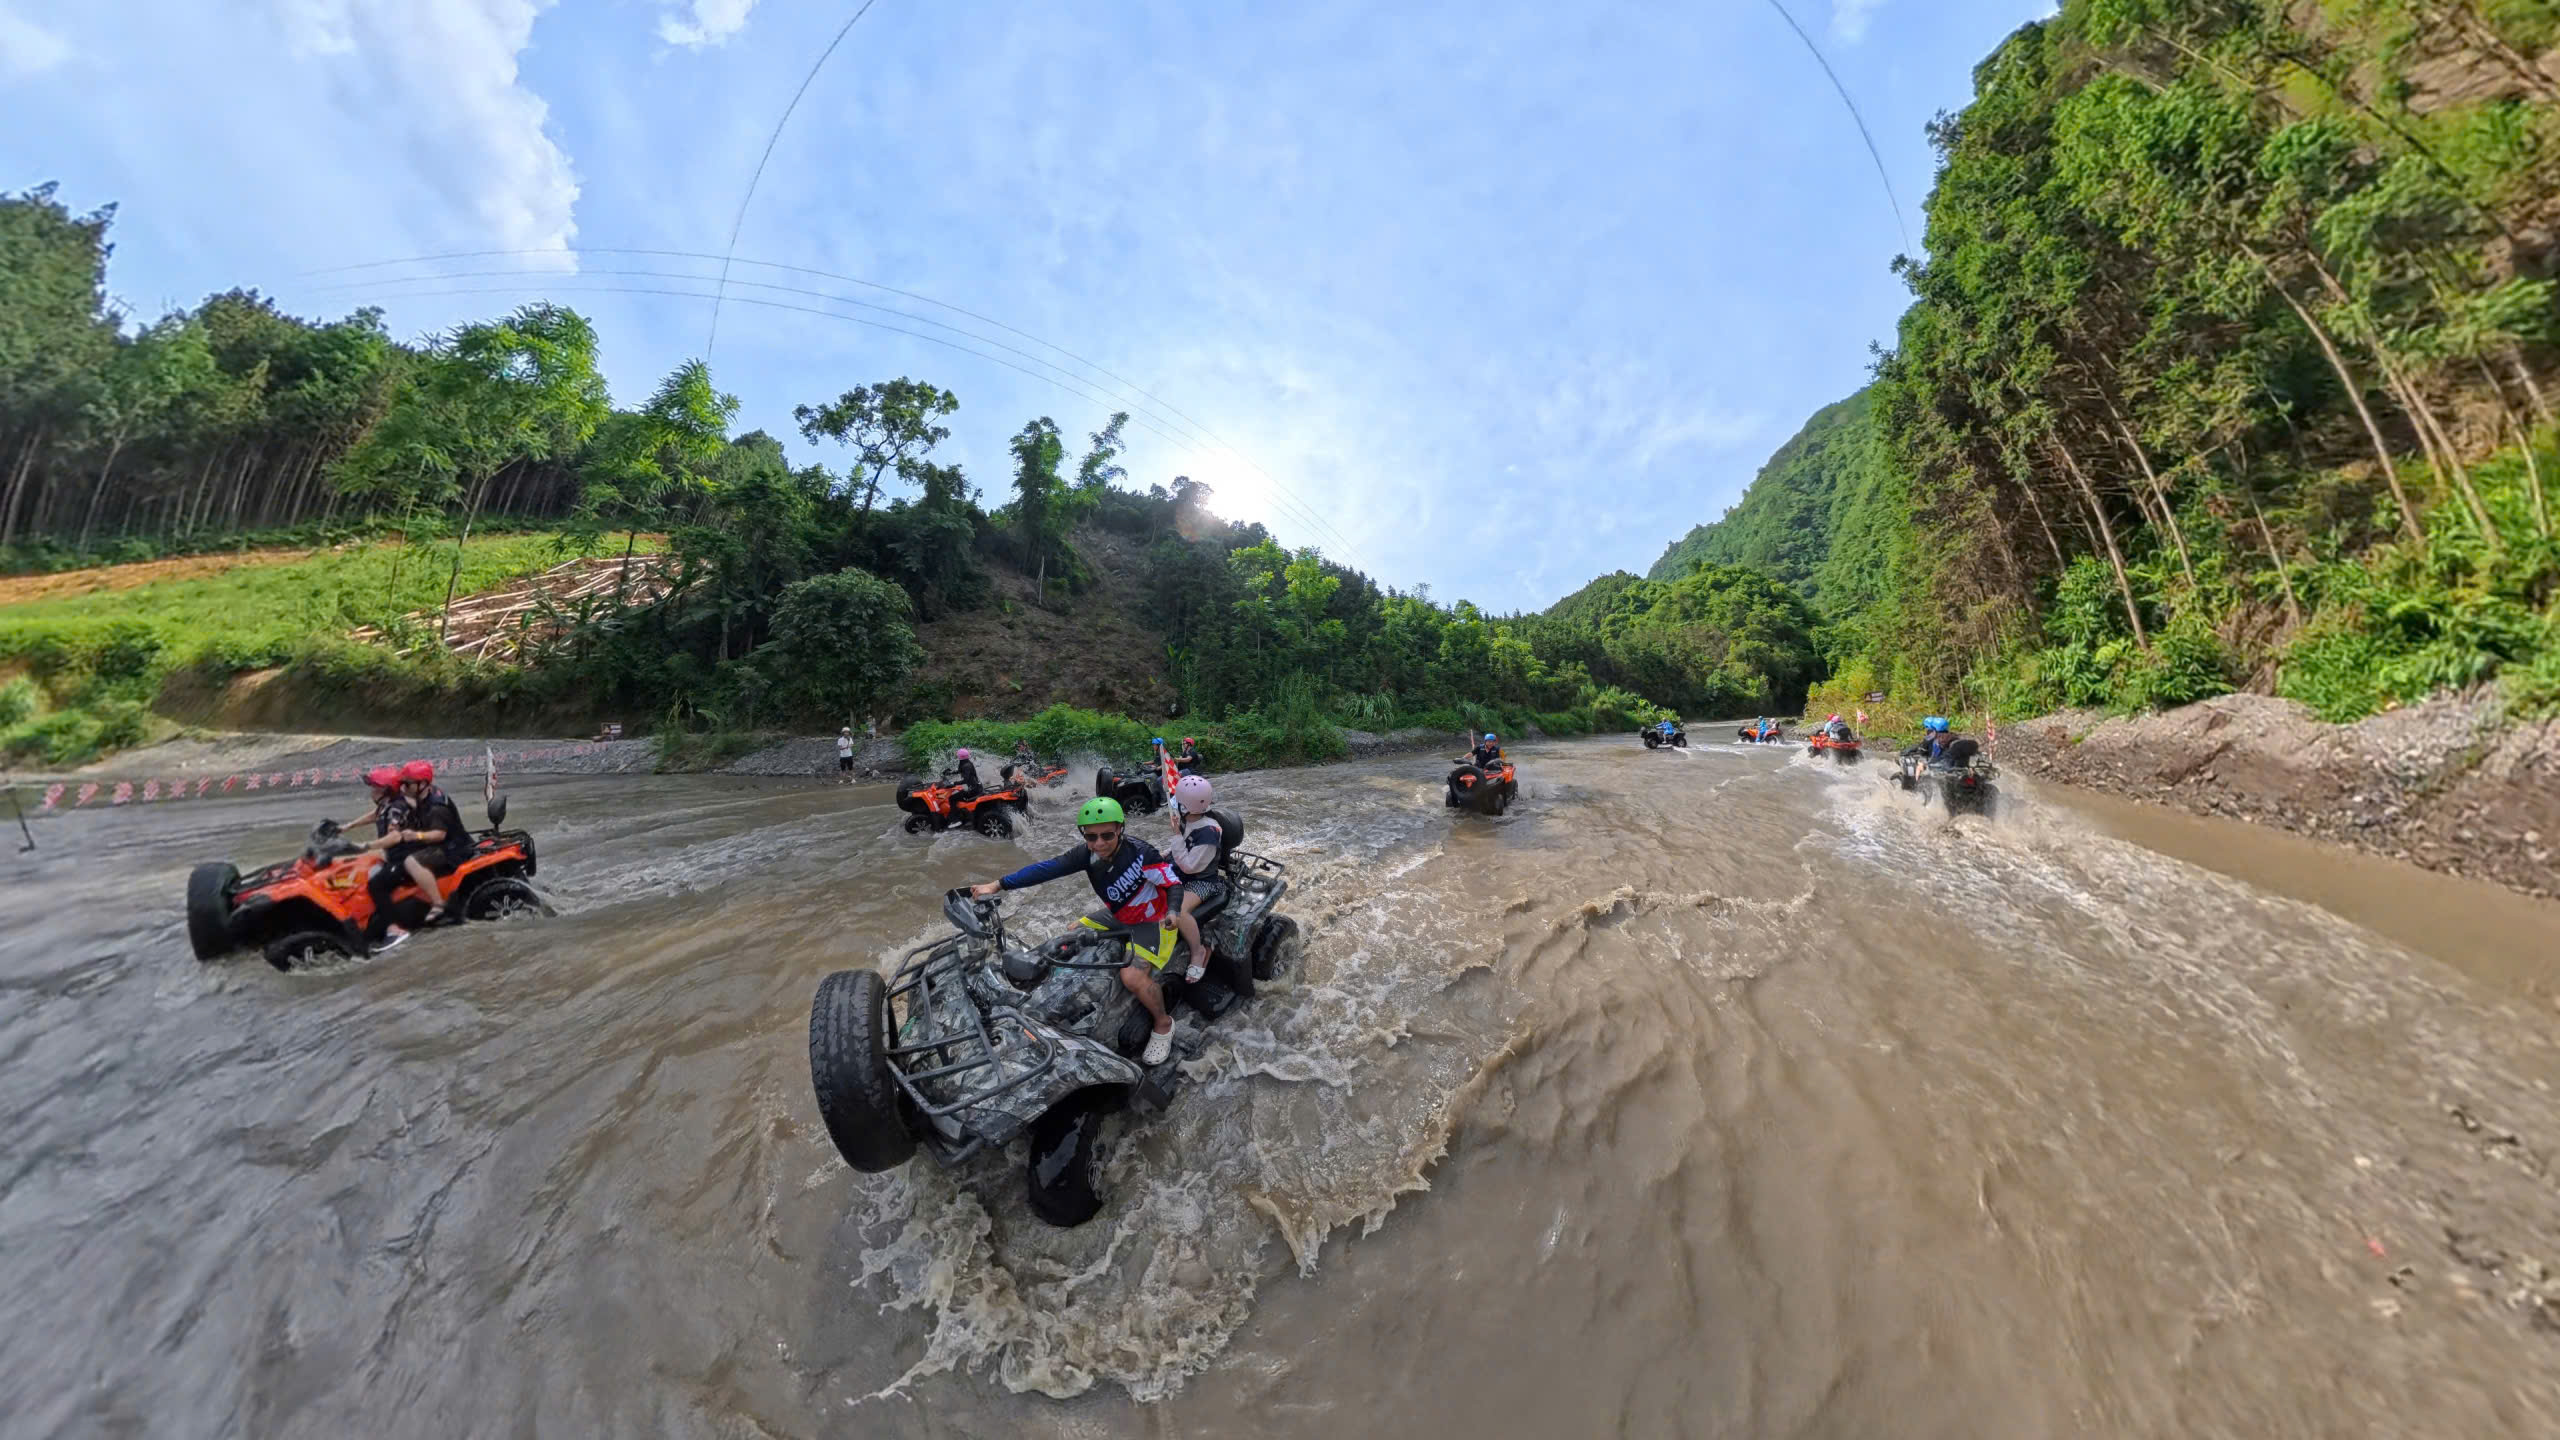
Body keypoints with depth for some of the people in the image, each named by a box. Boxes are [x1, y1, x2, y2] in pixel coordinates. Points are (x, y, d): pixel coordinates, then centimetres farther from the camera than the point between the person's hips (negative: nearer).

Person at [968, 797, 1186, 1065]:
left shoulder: (1140, 853, -29)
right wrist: (996, 885, -26)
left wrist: (1173, 911, -39)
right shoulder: (1089, 854, -11)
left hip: (1152, 922, -7)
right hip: (1118, 917, 8)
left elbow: (1173, 883, -20)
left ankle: (1163, 1024, -1)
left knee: (1132, 976, -29)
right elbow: (1048, 868, -19)